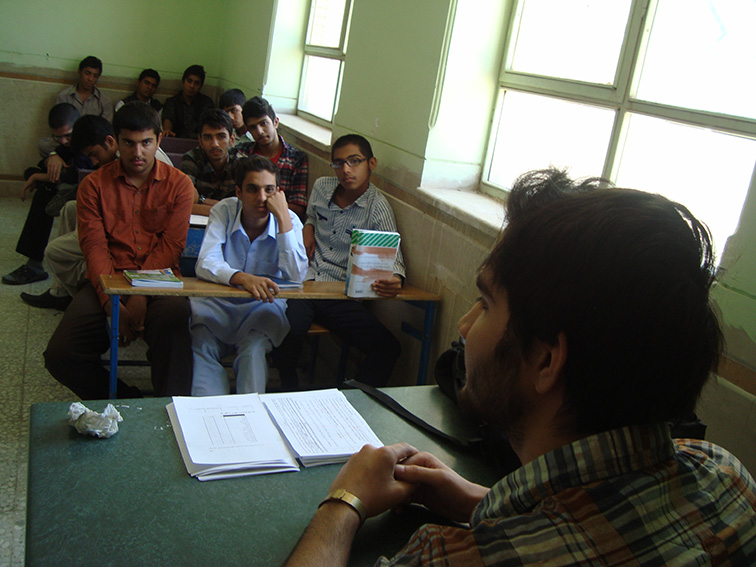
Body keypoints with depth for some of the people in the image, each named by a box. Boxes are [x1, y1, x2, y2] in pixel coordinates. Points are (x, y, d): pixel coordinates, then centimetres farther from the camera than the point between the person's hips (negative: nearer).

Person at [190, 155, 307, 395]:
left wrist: (283, 216, -23)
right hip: (218, 302, 1)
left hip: (264, 306, 0)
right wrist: (243, 278, -42)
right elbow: (205, 265, -21)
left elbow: (296, 276, -21)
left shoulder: (289, 220, -7)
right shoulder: (224, 211, -8)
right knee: (201, 345, -26)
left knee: (253, 349, -29)